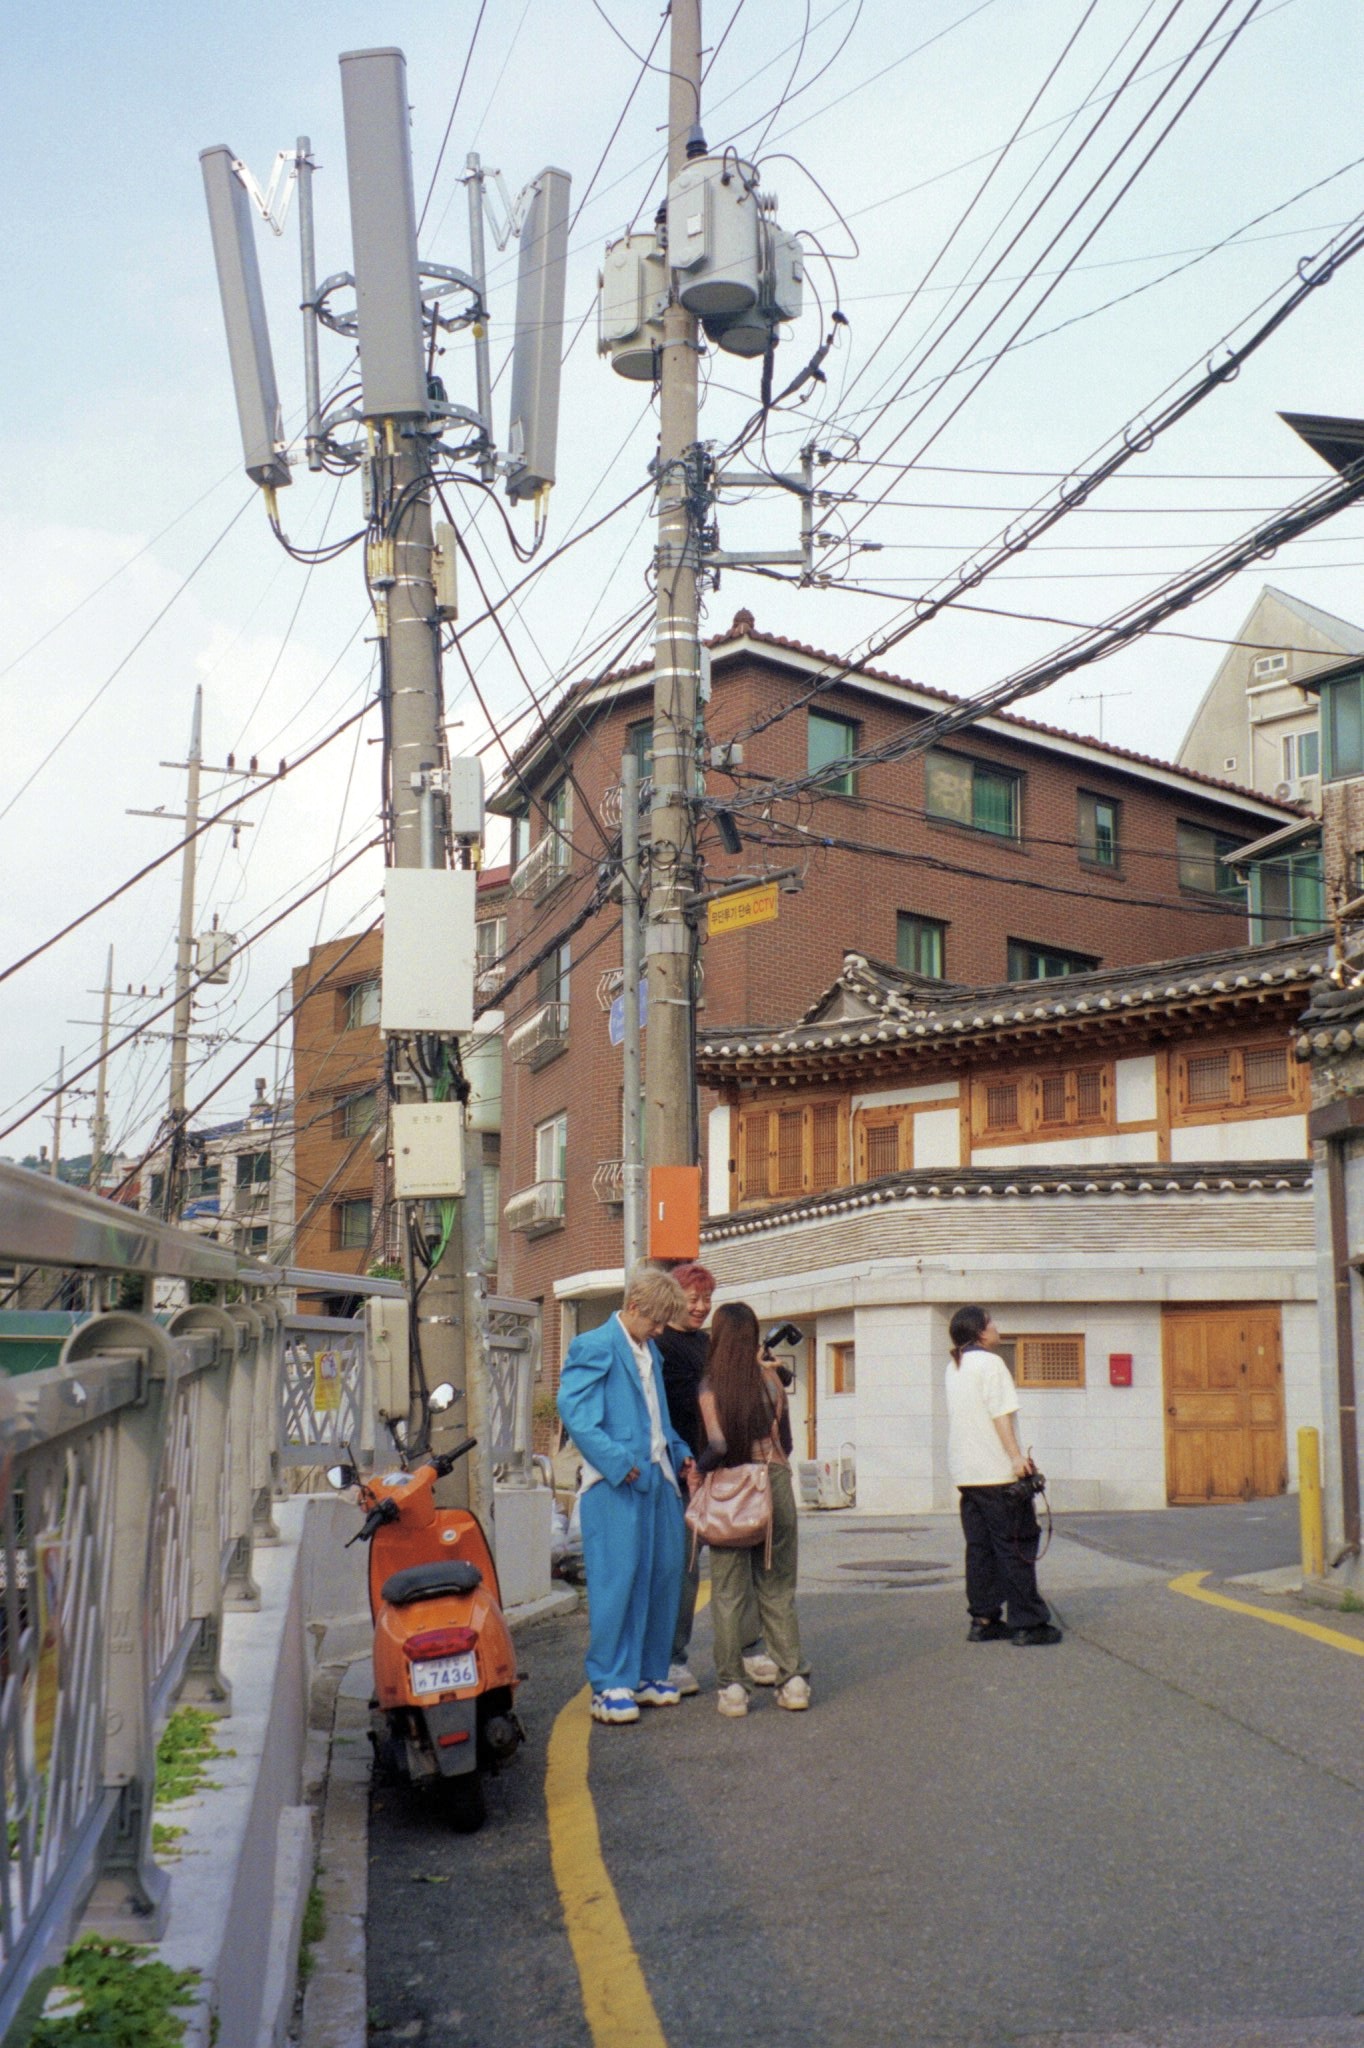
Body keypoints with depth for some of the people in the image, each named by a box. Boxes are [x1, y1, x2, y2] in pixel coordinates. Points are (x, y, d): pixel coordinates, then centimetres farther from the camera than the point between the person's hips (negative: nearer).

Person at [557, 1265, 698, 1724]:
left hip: (659, 1479, 8)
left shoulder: (651, 1352, 21)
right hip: (614, 1484, -8)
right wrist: (621, 1464, -20)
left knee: (664, 1574, 8)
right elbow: (575, 1414, -15)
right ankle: (609, 1687, -2)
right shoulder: (593, 1347, -5)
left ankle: (647, 1676, 19)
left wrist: (681, 1457, 13)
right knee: (617, 1579, -8)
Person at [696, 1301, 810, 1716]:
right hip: (775, 1485, 2)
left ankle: (733, 1686, 4)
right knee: (778, 1589, 12)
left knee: (728, 1593, 5)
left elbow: (719, 1445, -16)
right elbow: (781, 1429, 4)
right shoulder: (770, 1379, 1)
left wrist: (697, 1466, 1)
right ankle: (792, 1678, 10)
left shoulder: (710, 1386, -8)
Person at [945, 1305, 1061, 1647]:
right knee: (1016, 1546, -4)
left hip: (966, 1473, 8)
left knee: (980, 1547, 9)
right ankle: (1027, 1623, -4)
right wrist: (1016, 1456, -21)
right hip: (997, 1471, -8)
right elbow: (1000, 1414, -17)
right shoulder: (990, 1363, -9)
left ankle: (983, 1620, 8)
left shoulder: (954, 1368, 17)